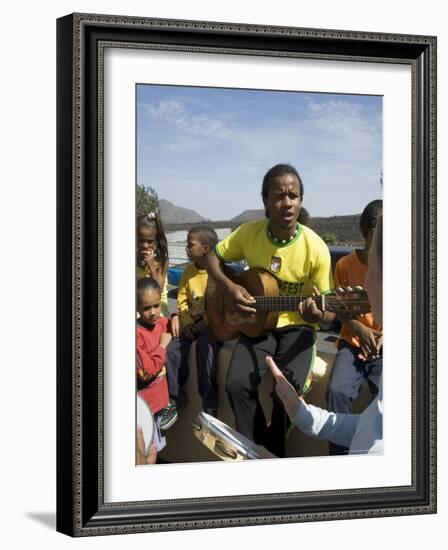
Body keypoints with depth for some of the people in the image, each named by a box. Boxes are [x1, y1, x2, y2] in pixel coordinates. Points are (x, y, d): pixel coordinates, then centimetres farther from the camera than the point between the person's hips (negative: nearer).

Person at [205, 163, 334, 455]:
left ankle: (274, 454, 0)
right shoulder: (249, 233, -7)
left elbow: (330, 313, -11)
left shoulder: (315, 248, -16)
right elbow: (213, 257, 8)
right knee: (237, 384, -23)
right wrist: (229, 288, -12)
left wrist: (317, 315, -36)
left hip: (297, 326, -2)